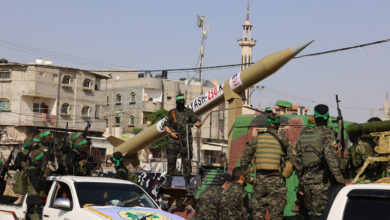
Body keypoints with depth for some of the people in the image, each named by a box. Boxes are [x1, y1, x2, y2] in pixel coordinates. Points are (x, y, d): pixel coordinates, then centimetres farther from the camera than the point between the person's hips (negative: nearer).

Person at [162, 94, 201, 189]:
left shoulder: (189, 112, 7)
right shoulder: (171, 113, 10)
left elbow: (198, 122, 7)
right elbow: (166, 126, 12)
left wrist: (197, 124, -17)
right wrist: (171, 133, -5)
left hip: (185, 140, -1)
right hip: (173, 140, 1)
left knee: (186, 161, -3)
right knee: (171, 161, 2)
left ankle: (187, 182, 3)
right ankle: (168, 181, 9)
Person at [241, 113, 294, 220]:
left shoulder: (255, 140, 4)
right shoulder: (284, 141, 1)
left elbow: (244, 161, 3)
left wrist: (248, 178, 12)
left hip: (259, 180, 1)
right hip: (277, 181, -1)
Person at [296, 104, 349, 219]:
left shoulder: (304, 135, 11)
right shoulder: (327, 133, -8)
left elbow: (298, 159, 15)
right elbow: (330, 156, -20)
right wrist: (339, 177, -20)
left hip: (306, 180, 6)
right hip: (321, 181, -6)